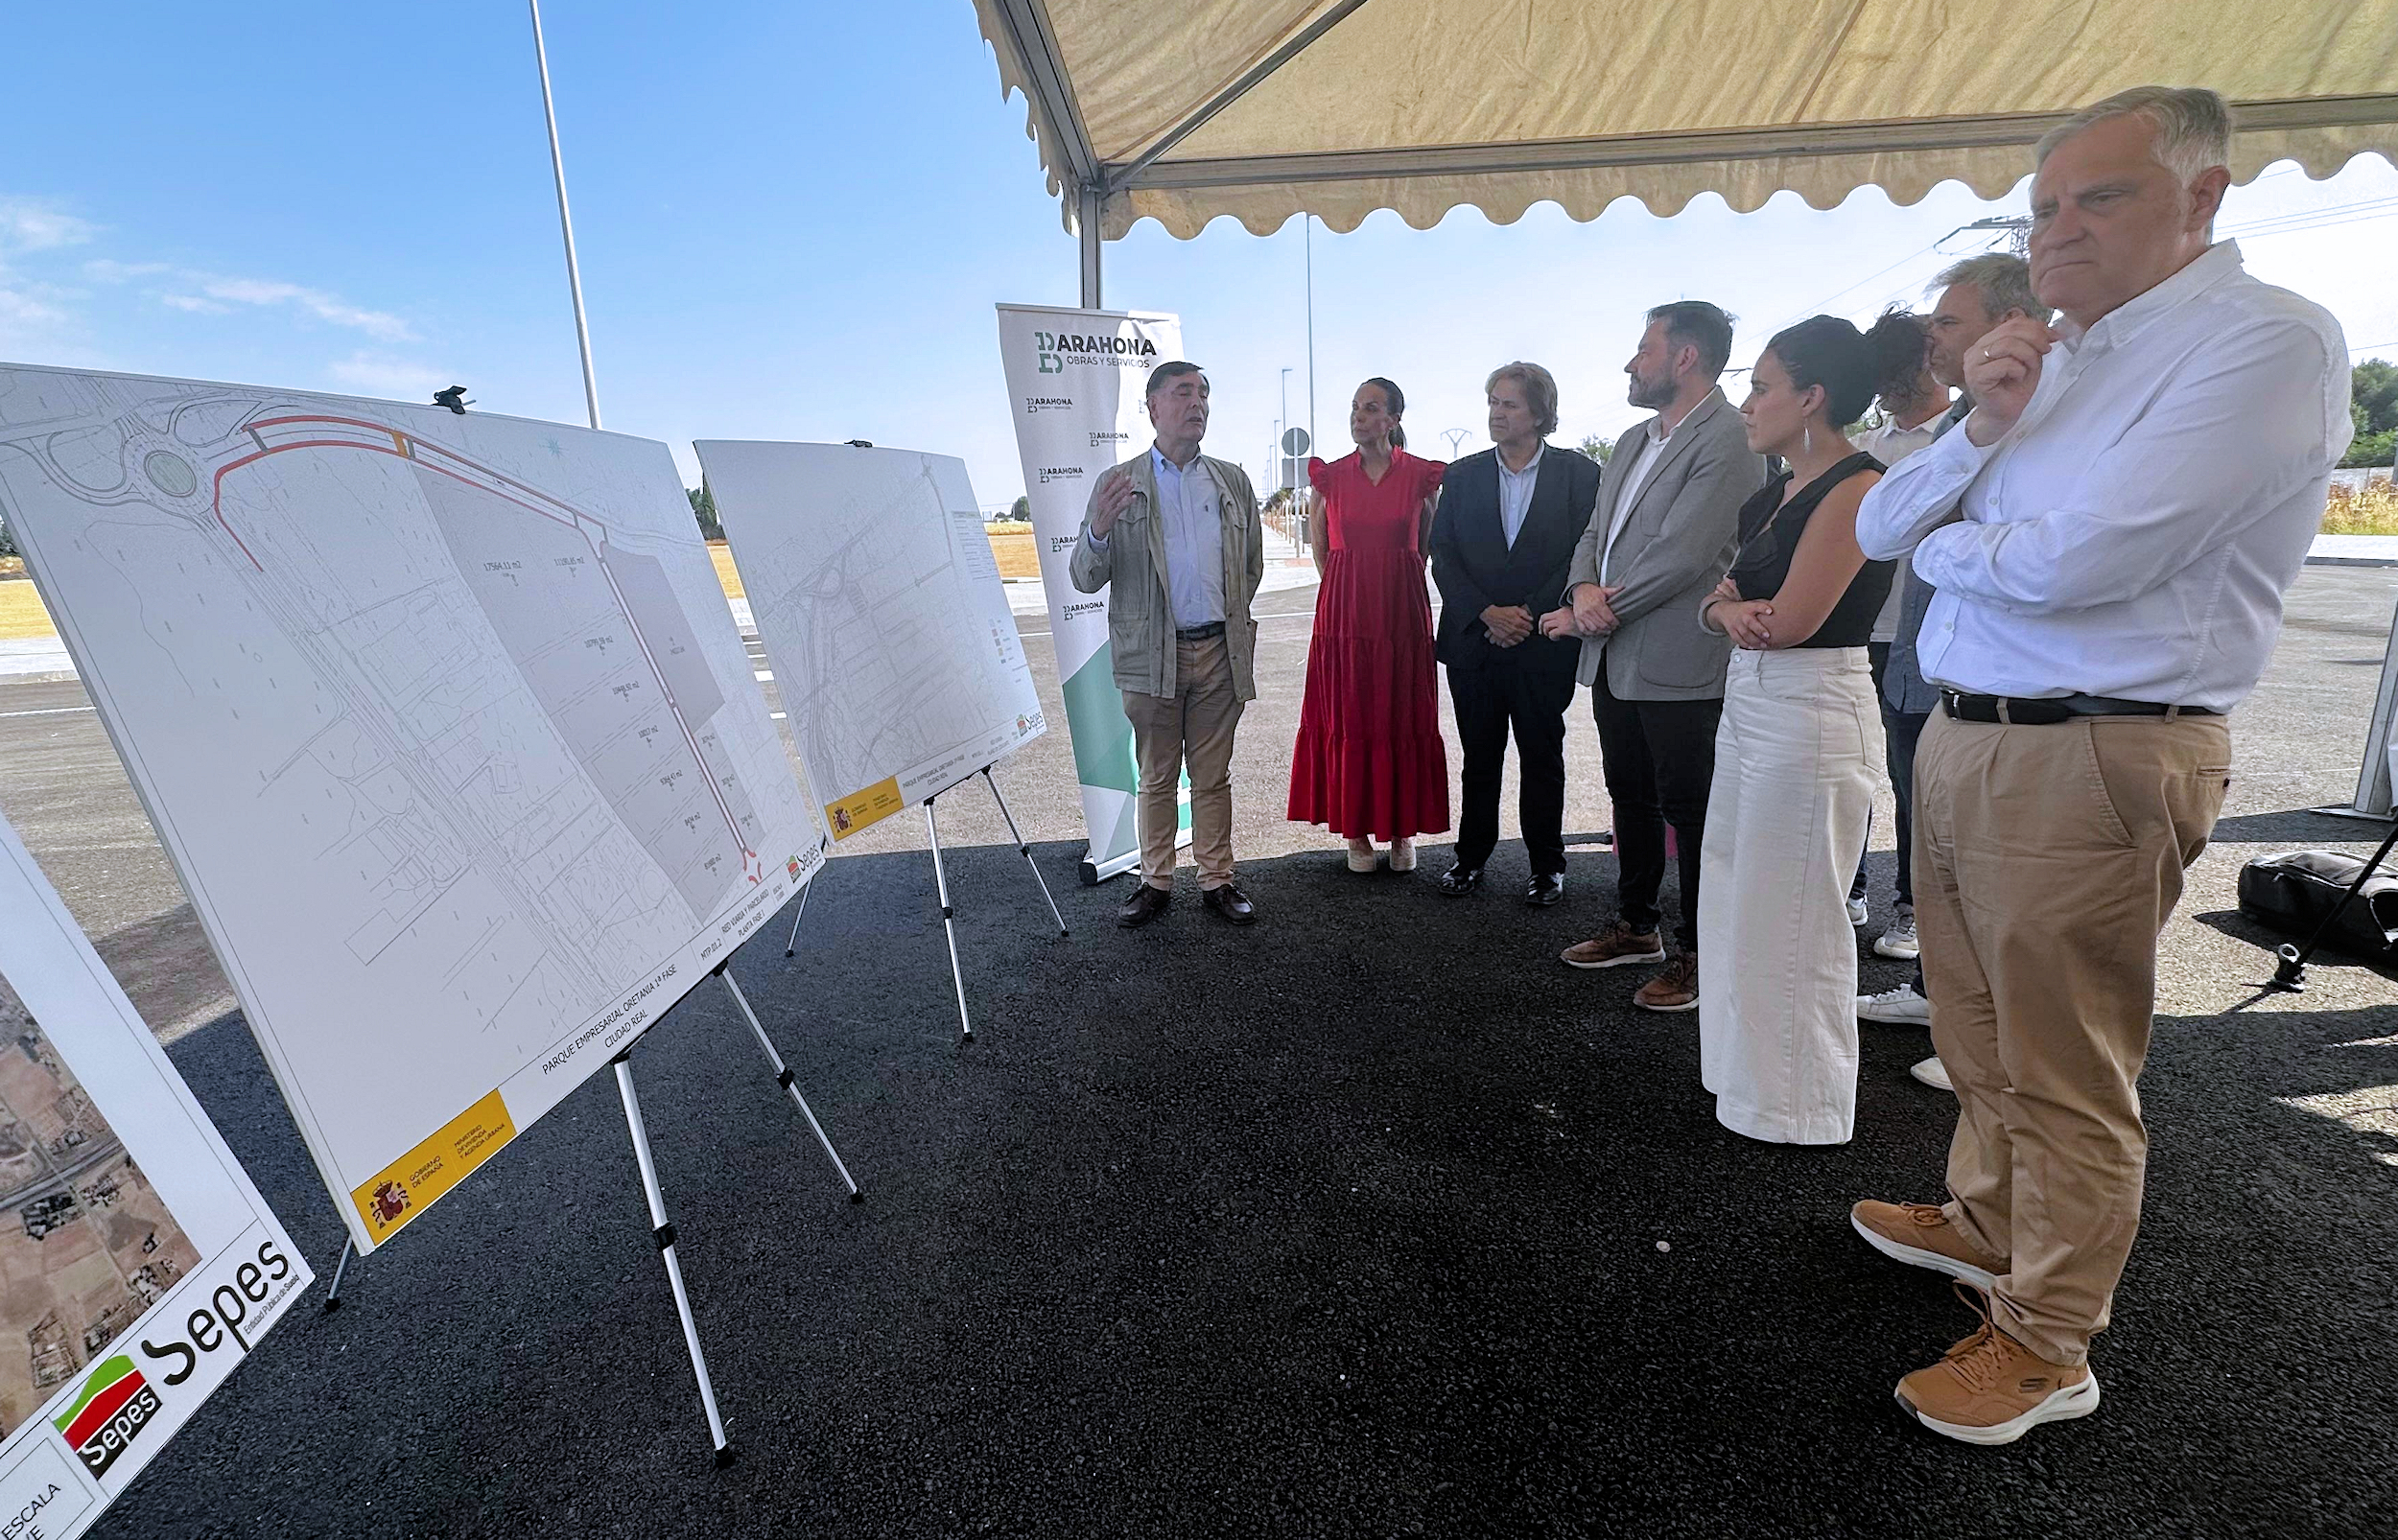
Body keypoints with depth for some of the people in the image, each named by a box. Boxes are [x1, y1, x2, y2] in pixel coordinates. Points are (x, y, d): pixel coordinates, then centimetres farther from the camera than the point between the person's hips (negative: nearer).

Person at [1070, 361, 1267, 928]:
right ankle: (1155, 883, 20)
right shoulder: (1118, 484, 1)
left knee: (1213, 776, 10)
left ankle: (1216, 880, 20)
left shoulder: (1232, 481, 9)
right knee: (1156, 778, 8)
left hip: (1220, 652, 2)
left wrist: (1230, 619, 12)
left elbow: (1252, 566, 19)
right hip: (1152, 655, -2)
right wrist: (1098, 531, -23)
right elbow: (1086, 579, -4)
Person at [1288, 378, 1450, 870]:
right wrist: (1338, 585, 11)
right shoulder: (1331, 475, 5)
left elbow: (1431, 538, 14)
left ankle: (1402, 830, 16)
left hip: (1402, 609, -1)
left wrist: (1401, 578, 9)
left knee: (1404, 718, 3)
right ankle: (1356, 832, 14)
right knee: (1345, 718, 3)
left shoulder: (1420, 474, 2)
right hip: (1343, 609, 1)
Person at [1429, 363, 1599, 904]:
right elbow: (1442, 555, 1)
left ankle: (1547, 865, 21)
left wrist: (1531, 614, -12)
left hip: (1545, 644, -2)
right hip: (1473, 641, 2)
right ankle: (1471, 858, 22)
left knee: (1542, 759, 8)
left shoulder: (1579, 473, 1)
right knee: (1478, 759, 10)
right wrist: (1488, 612, -11)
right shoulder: (1461, 476, 8)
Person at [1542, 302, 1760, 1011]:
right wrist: (1585, 588, -8)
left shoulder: (1727, 440, -12)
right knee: (1632, 799, 18)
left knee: (1690, 811, 2)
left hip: (1679, 665, -8)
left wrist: (1583, 615, -13)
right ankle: (1636, 926, 34)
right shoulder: (1633, 441, 17)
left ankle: (1698, 954, 17)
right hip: (1615, 659, 9)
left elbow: (1680, 557, -20)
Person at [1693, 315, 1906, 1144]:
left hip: (1810, 709, -9)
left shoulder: (1856, 487, -13)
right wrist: (1725, 606, -10)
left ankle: (1797, 1104, 21)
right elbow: (1719, 593, 13)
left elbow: (1790, 620, -19)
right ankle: (1748, 1069, 32)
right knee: (1735, 899, 15)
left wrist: (1728, 603, 1)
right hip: (1746, 699, 9)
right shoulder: (1774, 492, 14)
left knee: (1788, 917, 2)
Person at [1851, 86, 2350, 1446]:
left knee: (2066, 1076, 5)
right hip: (1964, 736, 8)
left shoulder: (2269, 340, -10)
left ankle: (2047, 1344, 22)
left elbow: (2075, 562, -21)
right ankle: (1988, 1222, 42)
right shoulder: (2051, 359, 15)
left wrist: (1944, 545, -1)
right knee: (1979, 1030, 21)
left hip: (2092, 762, -8)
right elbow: (1880, 525, 10)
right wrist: (1981, 428, -7)